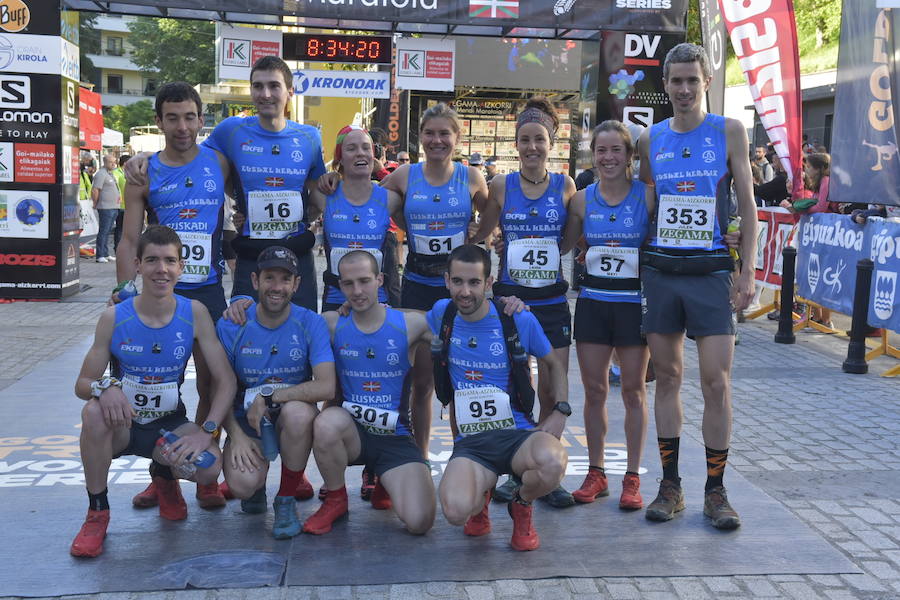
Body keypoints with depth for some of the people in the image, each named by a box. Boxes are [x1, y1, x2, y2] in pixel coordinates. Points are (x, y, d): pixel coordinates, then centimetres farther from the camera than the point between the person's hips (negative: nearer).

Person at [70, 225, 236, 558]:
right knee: (94, 411, -35)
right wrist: (106, 388, -30)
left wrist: (207, 431, -24)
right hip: (122, 423, 0)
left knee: (210, 466, -28)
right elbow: (82, 384, -6)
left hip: (170, 425, 0)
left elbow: (226, 379, -10)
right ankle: (97, 513, -13)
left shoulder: (195, 313, -11)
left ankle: (164, 476, 12)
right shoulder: (114, 318, -12)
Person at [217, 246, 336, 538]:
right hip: (247, 422, 1)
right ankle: (259, 473, 16)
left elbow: (326, 387, -23)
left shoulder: (311, 324, -10)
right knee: (241, 486, -27)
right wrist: (236, 435, -17)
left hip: (293, 418, -1)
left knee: (297, 411, -37)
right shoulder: (230, 327, -6)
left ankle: (286, 499, -12)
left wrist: (267, 398, -22)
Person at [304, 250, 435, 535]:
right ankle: (335, 500, -6)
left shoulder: (410, 324, -4)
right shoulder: (332, 325, -2)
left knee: (419, 522, -18)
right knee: (327, 423, -37)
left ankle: (385, 485, 20)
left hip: (396, 438, 0)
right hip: (350, 433, 0)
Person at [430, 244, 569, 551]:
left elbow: (554, 364, 14)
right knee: (456, 510, -31)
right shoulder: (441, 314, 4)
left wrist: (561, 411, 0)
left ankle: (522, 505, 1)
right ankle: (482, 492, 12)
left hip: (518, 433, -1)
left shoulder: (519, 319, -3)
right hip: (469, 443, 1)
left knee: (551, 462, -39)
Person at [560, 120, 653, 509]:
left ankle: (632, 477, 15)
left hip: (634, 302, -3)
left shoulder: (648, 196, -5)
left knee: (633, 391, 5)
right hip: (593, 301, 3)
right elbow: (561, 247, 14)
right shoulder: (582, 200, 4)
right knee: (594, 390, 7)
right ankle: (596, 473, 20)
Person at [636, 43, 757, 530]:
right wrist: (637, 262, 7)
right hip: (659, 270, 3)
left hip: (710, 272, -2)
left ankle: (715, 491, 8)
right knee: (667, 377, 7)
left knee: (717, 383, -5)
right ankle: (670, 485, 16)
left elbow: (747, 203, 3)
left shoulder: (729, 132, 2)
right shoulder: (650, 139, 9)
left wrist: (748, 271, -4)